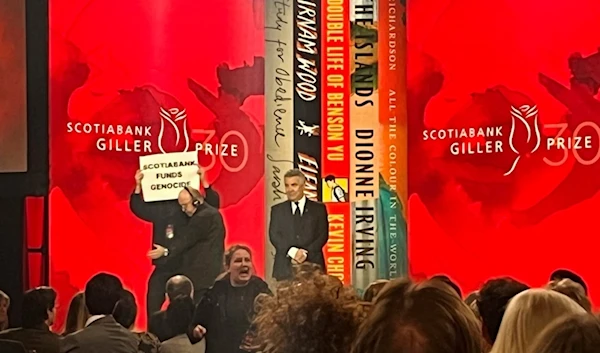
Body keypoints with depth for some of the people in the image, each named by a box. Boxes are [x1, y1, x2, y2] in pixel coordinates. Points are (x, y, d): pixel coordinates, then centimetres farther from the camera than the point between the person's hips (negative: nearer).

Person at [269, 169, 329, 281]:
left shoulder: (318, 208, 11)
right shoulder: (277, 210, 13)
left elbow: (323, 235, 3)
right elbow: (274, 235, 3)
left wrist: (306, 253, -12)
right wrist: (292, 252, -14)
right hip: (285, 268, 1)